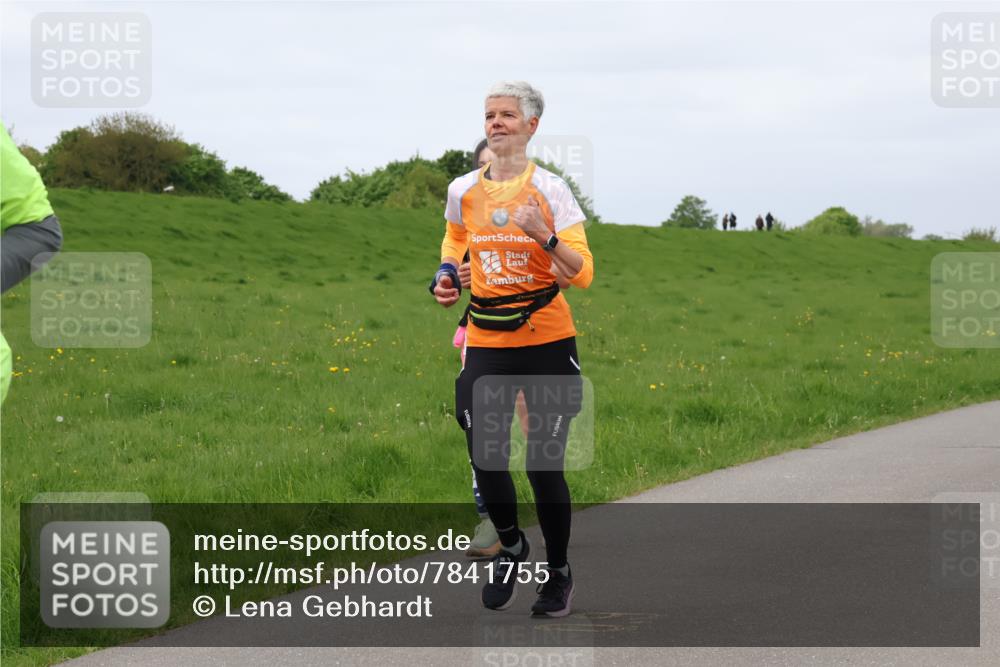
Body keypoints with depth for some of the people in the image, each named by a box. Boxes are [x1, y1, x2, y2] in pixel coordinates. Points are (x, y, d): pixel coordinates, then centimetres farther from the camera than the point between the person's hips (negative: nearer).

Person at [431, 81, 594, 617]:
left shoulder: (550, 190, -6)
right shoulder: (464, 190, 3)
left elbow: (582, 273, -11)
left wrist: (545, 236, -26)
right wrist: (446, 275, 9)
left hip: (546, 339, -3)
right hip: (486, 340, 3)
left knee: (544, 464, 0)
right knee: (485, 460, -3)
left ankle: (558, 573, 20)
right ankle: (511, 547, 27)